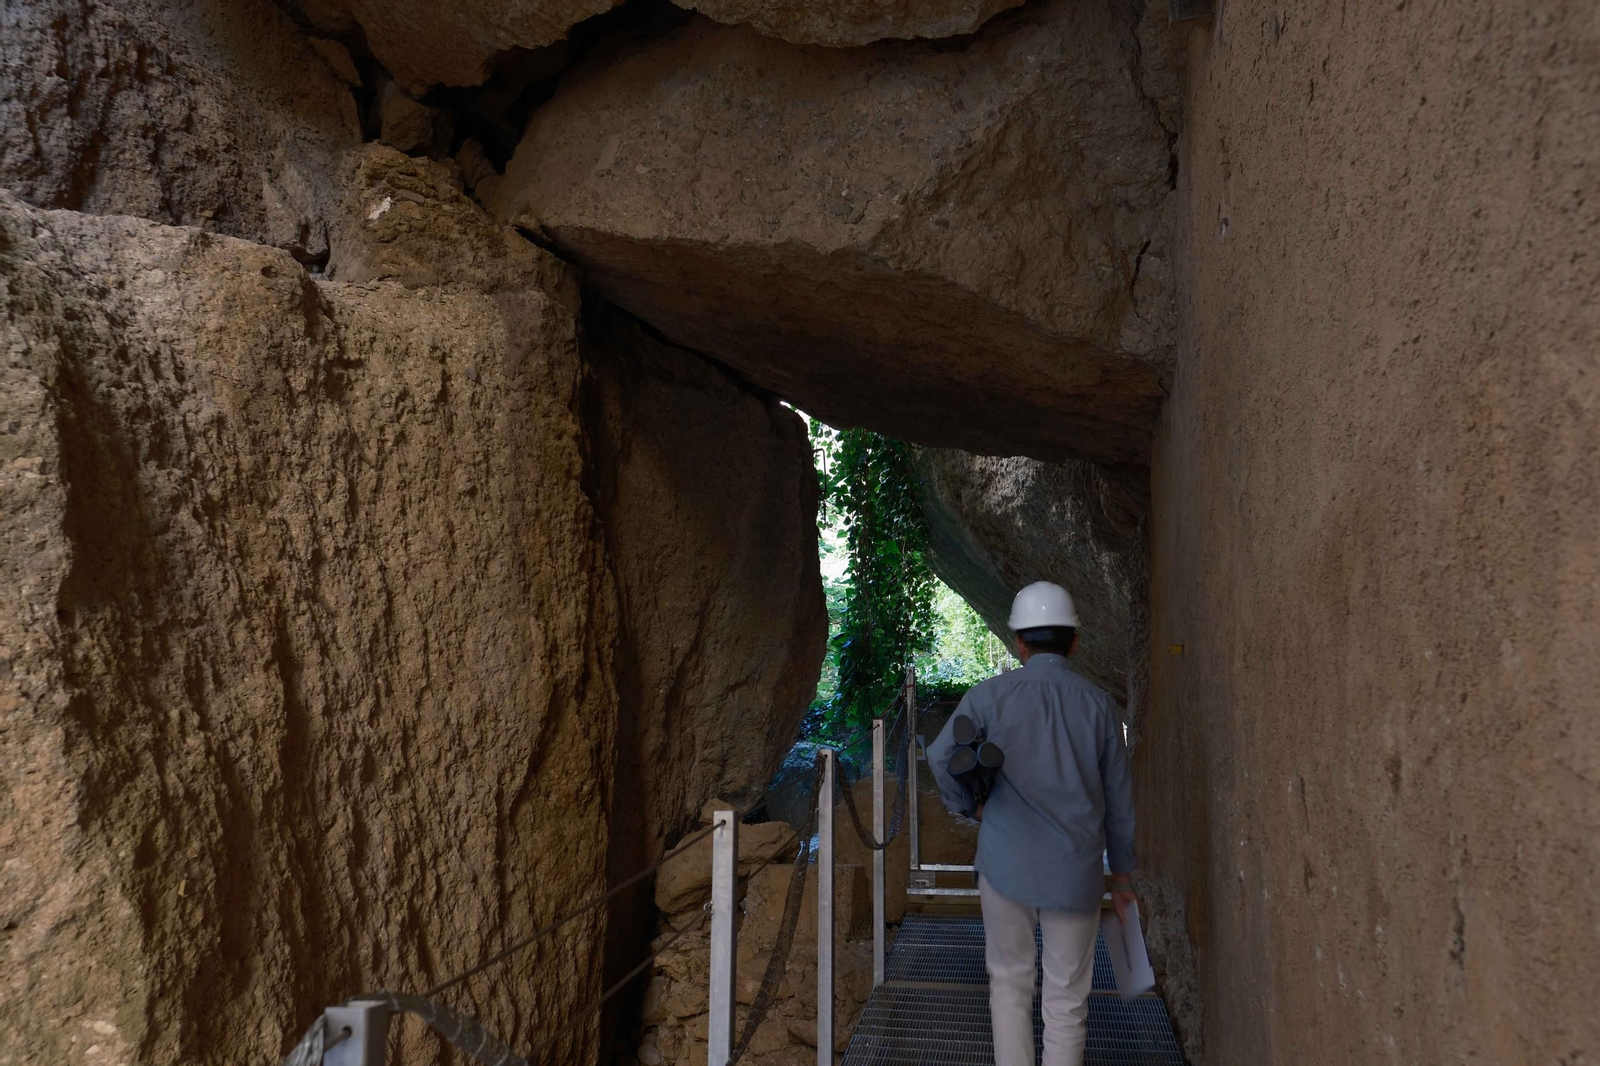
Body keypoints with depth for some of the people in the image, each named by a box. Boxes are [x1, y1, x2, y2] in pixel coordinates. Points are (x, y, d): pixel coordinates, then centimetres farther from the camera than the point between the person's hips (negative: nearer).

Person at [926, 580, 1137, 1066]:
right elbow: (1118, 797, 6)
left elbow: (940, 755, -11)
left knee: (1010, 983, 16)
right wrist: (1121, 872, 16)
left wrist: (970, 807, 7)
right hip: (1075, 871, 1)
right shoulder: (1098, 704, 0)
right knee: (1066, 998, 10)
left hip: (1006, 862, -1)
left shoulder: (991, 695, -5)